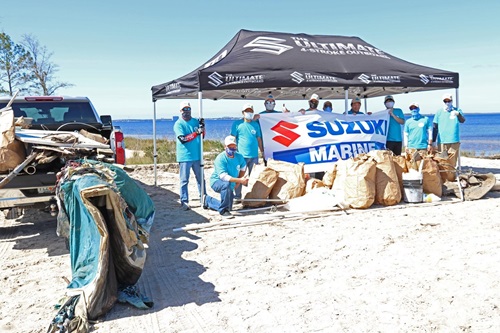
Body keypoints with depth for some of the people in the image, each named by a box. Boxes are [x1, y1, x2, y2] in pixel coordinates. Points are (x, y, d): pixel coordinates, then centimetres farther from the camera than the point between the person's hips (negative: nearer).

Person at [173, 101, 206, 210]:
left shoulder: (195, 121, 10)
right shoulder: (178, 124, -6)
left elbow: (202, 135, 13)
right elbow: (183, 139, -18)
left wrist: (202, 126, -6)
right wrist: (196, 133, -24)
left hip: (197, 156, 5)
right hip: (185, 157, -5)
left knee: (200, 178, 12)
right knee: (184, 180, -1)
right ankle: (184, 202, 5)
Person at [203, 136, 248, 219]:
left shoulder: (239, 156, -8)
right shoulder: (220, 158, -27)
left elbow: (243, 167, 11)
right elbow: (223, 176, -36)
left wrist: (238, 181, 0)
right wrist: (239, 180, -43)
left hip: (230, 185, 7)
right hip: (216, 181, -7)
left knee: (228, 207, 14)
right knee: (226, 184, -41)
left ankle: (208, 200, 37)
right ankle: (223, 211, -25)